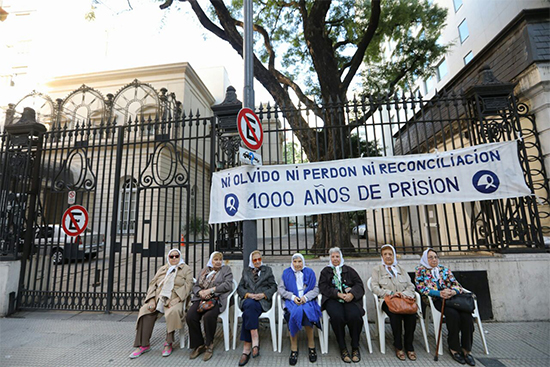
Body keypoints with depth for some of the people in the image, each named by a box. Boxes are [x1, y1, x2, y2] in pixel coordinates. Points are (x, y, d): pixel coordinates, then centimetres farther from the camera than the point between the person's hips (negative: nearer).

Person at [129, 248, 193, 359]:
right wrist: (152, 300, -4)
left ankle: (168, 344, -17)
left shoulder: (186, 269, 10)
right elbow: (153, 284, 14)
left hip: (175, 299, -4)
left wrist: (174, 301, -14)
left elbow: (187, 286, -2)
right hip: (159, 298, 4)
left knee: (173, 312, -34)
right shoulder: (162, 269, 23)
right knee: (145, 310, -23)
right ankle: (144, 345, -14)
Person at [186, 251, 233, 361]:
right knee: (190, 317, -22)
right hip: (201, 298, 5)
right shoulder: (203, 271, 23)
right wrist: (200, 292, -6)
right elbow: (195, 286, 18)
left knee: (208, 316, -32)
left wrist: (210, 290, -12)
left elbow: (227, 285, -5)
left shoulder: (226, 270, 10)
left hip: (217, 299, -4)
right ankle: (198, 345, -3)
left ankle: (209, 345, -7)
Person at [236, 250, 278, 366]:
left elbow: (273, 287, 11)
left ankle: (247, 348, -30)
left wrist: (263, 294, -7)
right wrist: (248, 294, -6)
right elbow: (240, 288, 15)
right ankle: (255, 340, -36)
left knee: (248, 311, -32)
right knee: (250, 305, -35)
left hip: (262, 300, -1)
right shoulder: (246, 271, 23)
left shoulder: (267, 270, 19)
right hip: (248, 299, 2)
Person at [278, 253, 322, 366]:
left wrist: (306, 297, -9)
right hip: (291, 301, 0)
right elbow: (281, 289, 7)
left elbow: (316, 289, 8)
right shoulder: (286, 273, 13)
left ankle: (311, 345, -16)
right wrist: (292, 297, -8)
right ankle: (294, 347, -22)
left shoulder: (309, 272, 13)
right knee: (295, 312, -32)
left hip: (307, 301, 0)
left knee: (305, 311, -32)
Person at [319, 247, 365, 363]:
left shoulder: (349, 270, 22)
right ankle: (342, 348, -13)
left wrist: (352, 294, -12)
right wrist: (338, 294, -10)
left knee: (354, 316, -30)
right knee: (337, 316, -32)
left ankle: (355, 347, -9)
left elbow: (359, 284, 10)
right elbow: (323, 287, 6)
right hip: (332, 299, -1)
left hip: (350, 298, 1)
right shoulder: (325, 271, 20)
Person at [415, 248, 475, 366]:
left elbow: (456, 284, 11)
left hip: (451, 297, 4)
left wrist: (453, 291, -13)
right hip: (434, 299, -4)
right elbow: (421, 287, -4)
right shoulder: (421, 270, 9)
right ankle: (454, 348, -13)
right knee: (453, 314, -31)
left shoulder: (444, 270, 21)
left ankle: (466, 349, -12)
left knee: (467, 315, -26)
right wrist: (439, 293, -16)